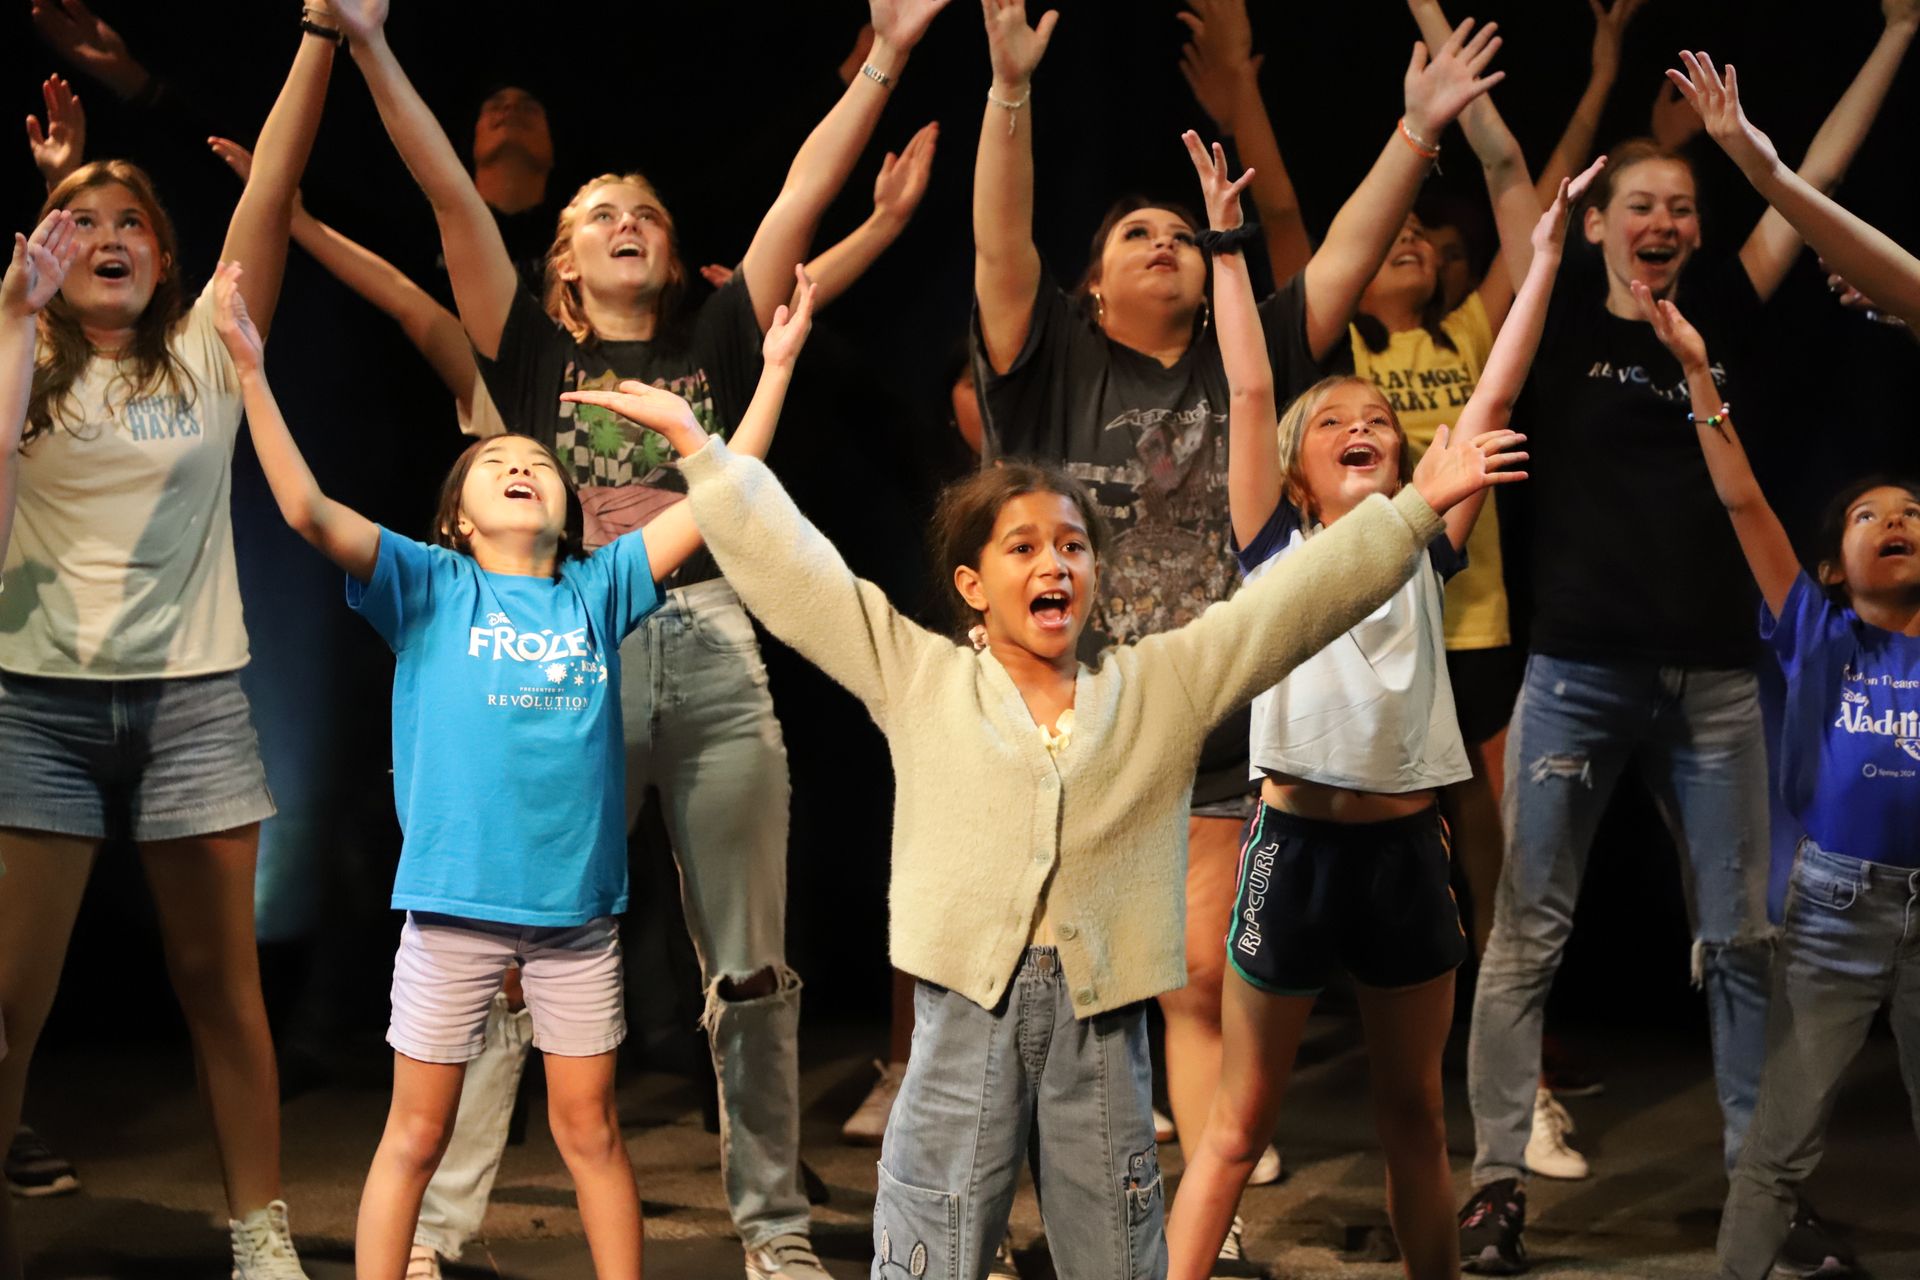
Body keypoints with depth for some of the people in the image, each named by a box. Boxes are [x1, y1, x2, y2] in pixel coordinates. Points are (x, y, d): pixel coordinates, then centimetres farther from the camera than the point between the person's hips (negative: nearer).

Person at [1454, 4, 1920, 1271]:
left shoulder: (1720, 314, 11)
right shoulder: (1564, 318, 3)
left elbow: (1814, 180, 13)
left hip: (1714, 678, 3)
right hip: (1579, 673, -3)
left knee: (1744, 938, 7)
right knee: (1528, 933, -3)